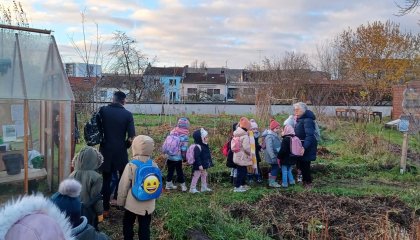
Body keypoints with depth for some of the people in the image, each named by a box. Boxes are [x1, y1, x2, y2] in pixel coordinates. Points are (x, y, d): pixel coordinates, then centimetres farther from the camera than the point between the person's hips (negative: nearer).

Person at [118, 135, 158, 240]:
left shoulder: (131, 166, -18)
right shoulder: (154, 166, -8)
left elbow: (123, 186, -9)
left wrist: (120, 201, 7)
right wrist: (154, 199, 20)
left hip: (132, 203, -2)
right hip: (148, 205, 3)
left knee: (128, 225, 19)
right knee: (145, 227, 13)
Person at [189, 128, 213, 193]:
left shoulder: (205, 146, 8)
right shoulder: (198, 147, -24)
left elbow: (208, 155, 17)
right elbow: (197, 157, -27)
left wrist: (210, 162, 18)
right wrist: (199, 165, -27)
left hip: (204, 165, 10)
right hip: (199, 166, -10)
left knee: (204, 176, 18)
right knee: (196, 176, -1)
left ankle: (204, 187, 31)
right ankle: (192, 188, 8)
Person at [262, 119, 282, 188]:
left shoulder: (276, 135, 11)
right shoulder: (269, 136, -21)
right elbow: (269, 148, -27)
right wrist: (273, 157, -30)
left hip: (276, 155, 10)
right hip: (273, 156, -10)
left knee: (274, 168, 16)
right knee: (275, 168, -5)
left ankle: (271, 181, 27)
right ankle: (272, 182, 3)